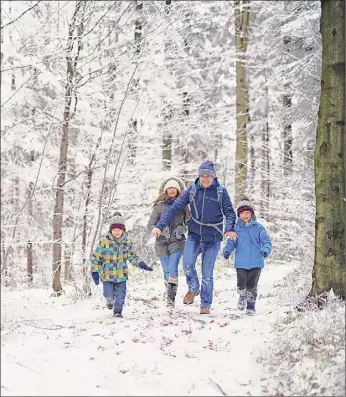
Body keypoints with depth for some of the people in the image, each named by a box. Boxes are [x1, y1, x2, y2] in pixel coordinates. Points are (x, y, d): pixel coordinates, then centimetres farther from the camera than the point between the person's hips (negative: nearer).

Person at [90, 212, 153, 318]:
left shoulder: (127, 242, 0)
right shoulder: (104, 242, -11)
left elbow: (132, 257, 10)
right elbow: (95, 257, -5)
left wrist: (141, 264, -6)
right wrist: (95, 271, -9)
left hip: (121, 274, 2)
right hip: (107, 274, -2)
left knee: (121, 296, 3)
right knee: (109, 295, 0)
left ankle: (118, 311, 27)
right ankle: (110, 300, 37)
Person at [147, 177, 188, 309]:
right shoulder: (159, 206, 2)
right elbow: (150, 225, 0)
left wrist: (182, 229, -10)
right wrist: (161, 229, -19)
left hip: (177, 242, -1)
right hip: (162, 242, 1)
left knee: (173, 269, -17)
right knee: (167, 271, 6)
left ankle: (171, 298, -17)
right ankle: (168, 294, 27)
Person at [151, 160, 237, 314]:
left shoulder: (221, 192, -3)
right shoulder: (192, 190, 0)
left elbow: (230, 212, -2)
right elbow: (175, 207, -1)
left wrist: (229, 229, -23)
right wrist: (160, 225, -11)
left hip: (212, 238, -1)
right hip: (194, 234, 1)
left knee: (207, 273, 1)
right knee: (187, 263, -21)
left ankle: (206, 305, 17)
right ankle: (193, 288, 7)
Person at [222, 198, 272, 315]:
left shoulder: (258, 227, 0)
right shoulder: (236, 228, 4)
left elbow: (266, 241, -4)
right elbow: (231, 242, 5)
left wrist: (266, 250, -25)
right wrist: (227, 251, -15)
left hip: (256, 262, -1)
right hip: (241, 262, 1)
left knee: (252, 286, 5)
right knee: (241, 285, -2)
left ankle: (251, 304, 25)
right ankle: (242, 297, 31)